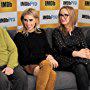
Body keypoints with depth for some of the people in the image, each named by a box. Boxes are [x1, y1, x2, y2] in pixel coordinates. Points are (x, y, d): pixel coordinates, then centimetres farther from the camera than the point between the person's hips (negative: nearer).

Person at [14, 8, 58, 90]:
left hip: (44, 62, 4)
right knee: (46, 63, -37)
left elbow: (48, 49, 19)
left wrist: (50, 56, -5)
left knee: (52, 74, -33)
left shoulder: (41, 32, 17)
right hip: (29, 65, -4)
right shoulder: (19, 36, 1)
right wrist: (45, 57, -11)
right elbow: (26, 56, -5)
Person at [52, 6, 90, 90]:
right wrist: (76, 53, -26)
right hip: (63, 60, -3)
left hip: (79, 58, 3)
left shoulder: (78, 30, 21)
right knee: (80, 67, -35)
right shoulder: (57, 31, 8)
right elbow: (61, 48, -6)